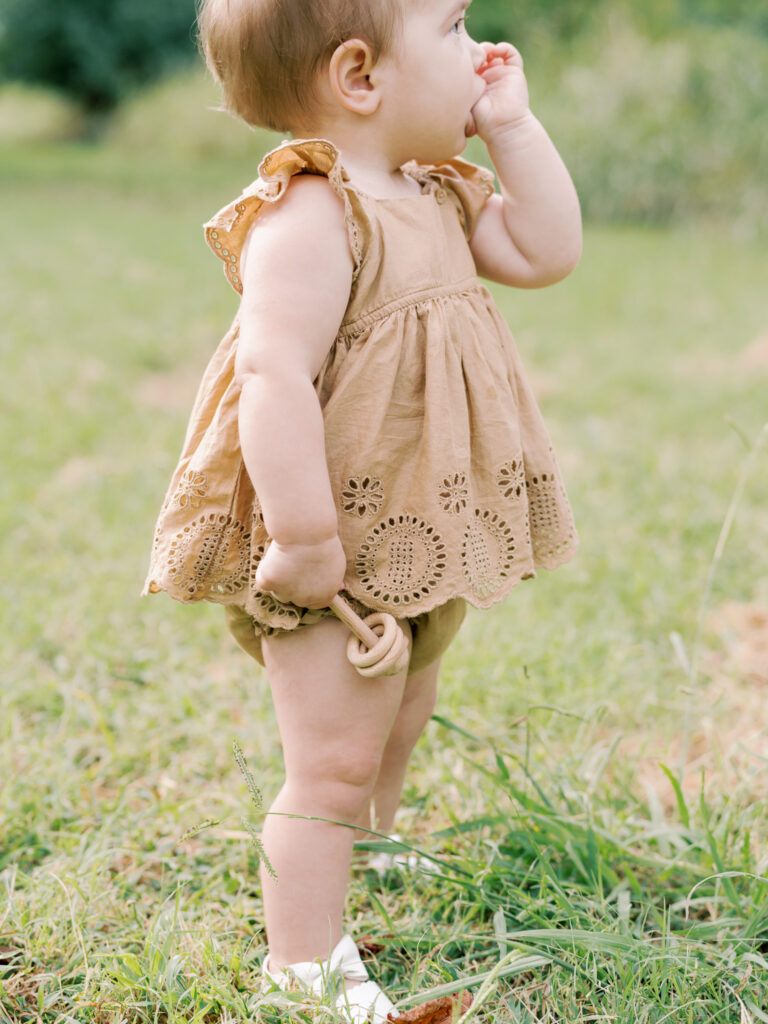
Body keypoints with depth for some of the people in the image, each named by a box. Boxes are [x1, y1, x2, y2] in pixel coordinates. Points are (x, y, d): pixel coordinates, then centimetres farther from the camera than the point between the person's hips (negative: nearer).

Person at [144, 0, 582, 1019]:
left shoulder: (436, 193, 8)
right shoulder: (308, 217, -24)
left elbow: (545, 251, 10)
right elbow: (275, 375, -31)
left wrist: (512, 125, 2)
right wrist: (302, 536, -33)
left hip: (424, 537, 10)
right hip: (338, 553, -10)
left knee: (394, 734, 25)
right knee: (333, 763, -5)